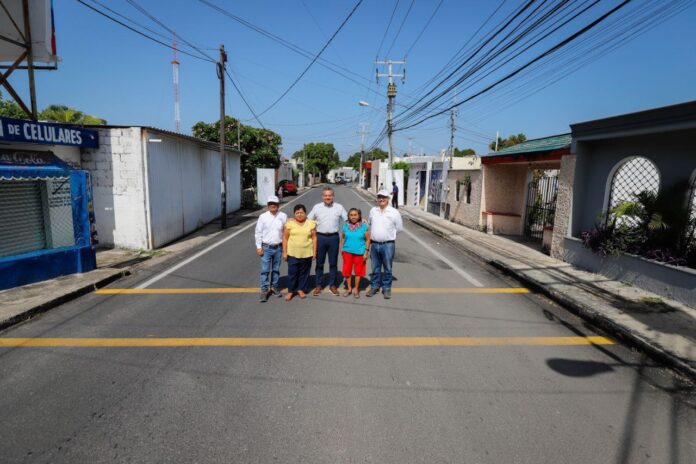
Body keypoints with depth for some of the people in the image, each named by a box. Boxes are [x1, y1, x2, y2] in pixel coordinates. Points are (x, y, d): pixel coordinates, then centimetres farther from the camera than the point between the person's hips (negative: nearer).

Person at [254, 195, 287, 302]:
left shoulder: (283, 216, -2)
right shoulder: (263, 217, -5)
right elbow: (258, 232, 0)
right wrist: (259, 247, -3)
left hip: (278, 247, 2)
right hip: (266, 247, -2)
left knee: (276, 269, 13)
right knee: (265, 270, -1)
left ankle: (274, 287, 30)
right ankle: (264, 290, 7)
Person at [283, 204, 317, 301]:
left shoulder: (311, 223, 0)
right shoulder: (290, 223, -2)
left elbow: (314, 238, 2)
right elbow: (285, 238, 0)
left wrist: (314, 251, -1)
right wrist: (284, 252, -3)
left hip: (307, 253, 1)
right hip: (292, 253, -1)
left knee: (304, 272, 10)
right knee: (292, 272, 2)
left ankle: (301, 289, 25)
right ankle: (290, 291, 15)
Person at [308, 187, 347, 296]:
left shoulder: (339, 207, 2)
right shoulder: (317, 207, 3)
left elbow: (348, 220, 8)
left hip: (334, 237, 0)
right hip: (320, 237, 0)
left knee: (333, 263, 8)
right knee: (319, 263, 8)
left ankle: (332, 285, 20)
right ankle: (318, 285, 18)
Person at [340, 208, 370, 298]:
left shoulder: (364, 226, -7)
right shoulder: (345, 226, 0)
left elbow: (367, 240, -3)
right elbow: (343, 238, 9)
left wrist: (366, 252, -7)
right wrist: (342, 249, 6)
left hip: (359, 252, -2)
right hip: (347, 252, 2)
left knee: (358, 271, 9)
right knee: (347, 271, 7)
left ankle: (356, 289, 25)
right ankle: (349, 288, 25)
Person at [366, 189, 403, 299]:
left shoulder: (394, 212, -4)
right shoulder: (373, 211, 7)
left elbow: (399, 228, 3)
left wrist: (389, 234, 7)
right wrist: (371, 235, 12)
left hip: (388, 245, -3)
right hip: (374, 244, 3)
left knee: (387, 269, 7)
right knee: (375, 268, 14)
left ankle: (386, 288, 20)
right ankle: (374, 287, 26)